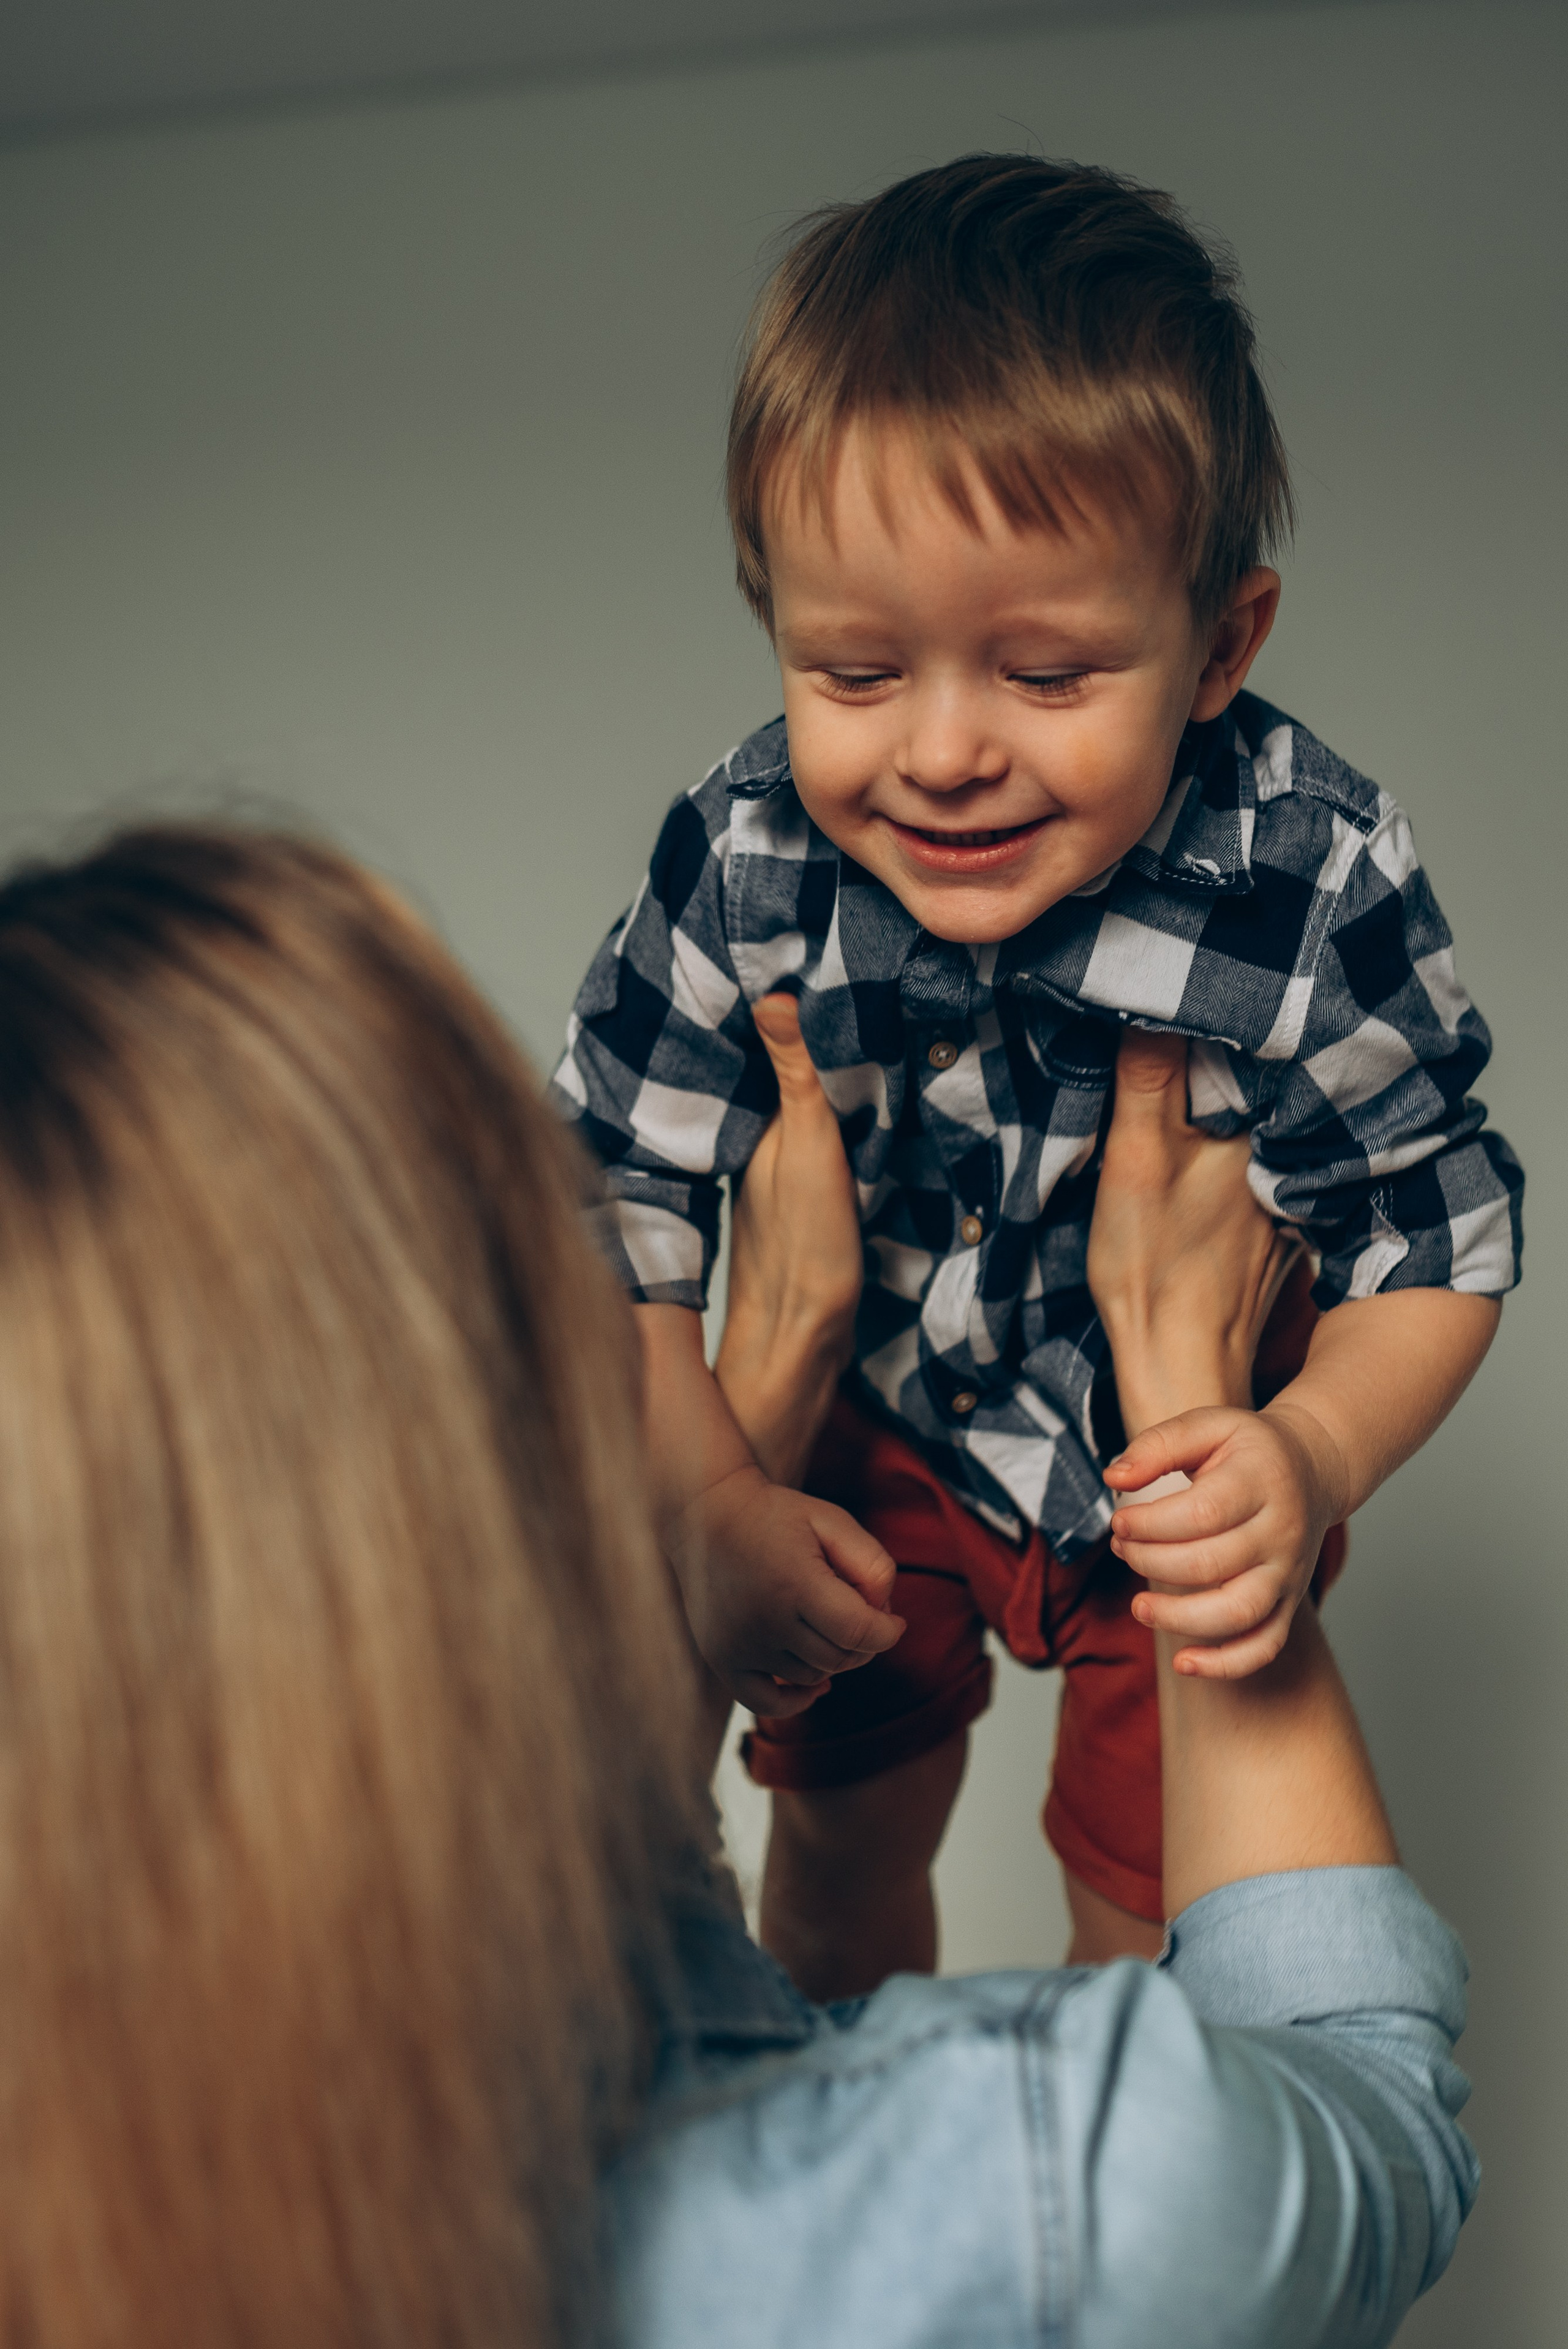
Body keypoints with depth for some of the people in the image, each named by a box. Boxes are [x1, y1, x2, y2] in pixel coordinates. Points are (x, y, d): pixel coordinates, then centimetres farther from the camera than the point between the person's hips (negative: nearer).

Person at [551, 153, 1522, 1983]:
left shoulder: (1316, 886, -32)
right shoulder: (743, 864, -27)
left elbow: (1441, 1237, -21)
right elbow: (613, 1204, -16)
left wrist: (1313, 1456, -40)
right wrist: (707, 1508, -26)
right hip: (869, 1443, 2)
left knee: (1149, 1918, 15)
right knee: (839, 1864, 23)